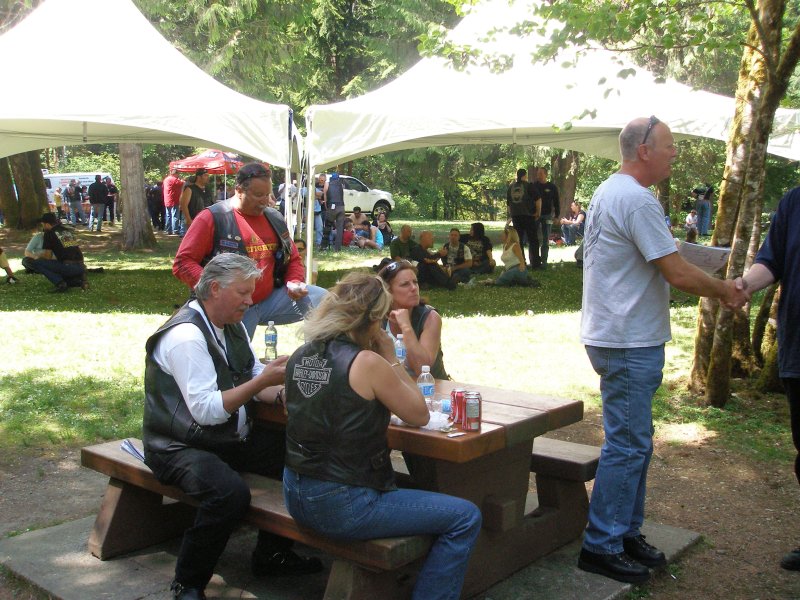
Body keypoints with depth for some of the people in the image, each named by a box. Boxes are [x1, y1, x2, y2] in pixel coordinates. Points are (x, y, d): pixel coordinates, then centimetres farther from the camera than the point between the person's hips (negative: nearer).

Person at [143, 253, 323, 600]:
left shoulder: (232, 325, 9)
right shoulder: (185, 336, -20)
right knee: (231, 492, -34)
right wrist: (263, 380, -26)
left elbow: (252, 379, 14)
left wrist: (280, 393, -7)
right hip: (181, 448, -9)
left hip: (233, 438, 9)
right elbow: (206, 410, -25)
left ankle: (271, 555, 10)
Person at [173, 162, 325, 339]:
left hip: (270, 300, 5)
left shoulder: (275, 219, 10)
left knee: (321, 300, -8)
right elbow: (183, 262, -11)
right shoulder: (213, 218, -8)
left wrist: (295, 282, -3)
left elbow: (292, 259, 20)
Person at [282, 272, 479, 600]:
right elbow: (419, 415, -6)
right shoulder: (367, 362, -17)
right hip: (340, 506, -8)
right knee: (466, 518, -1)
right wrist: (391, 359, 0)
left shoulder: (300, 356, 3)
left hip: (296, 495, 8)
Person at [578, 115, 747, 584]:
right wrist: (724, 291, -2)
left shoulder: (610, 192, 15)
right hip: (630, 343, -11)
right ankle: (601, 546, 7)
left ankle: (626, 533, 29)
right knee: (629, 445, -3)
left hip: (620, 337, 11)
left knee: (635, 441, 18)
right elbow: (677, 272, -19)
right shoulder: (637, 200, -19)